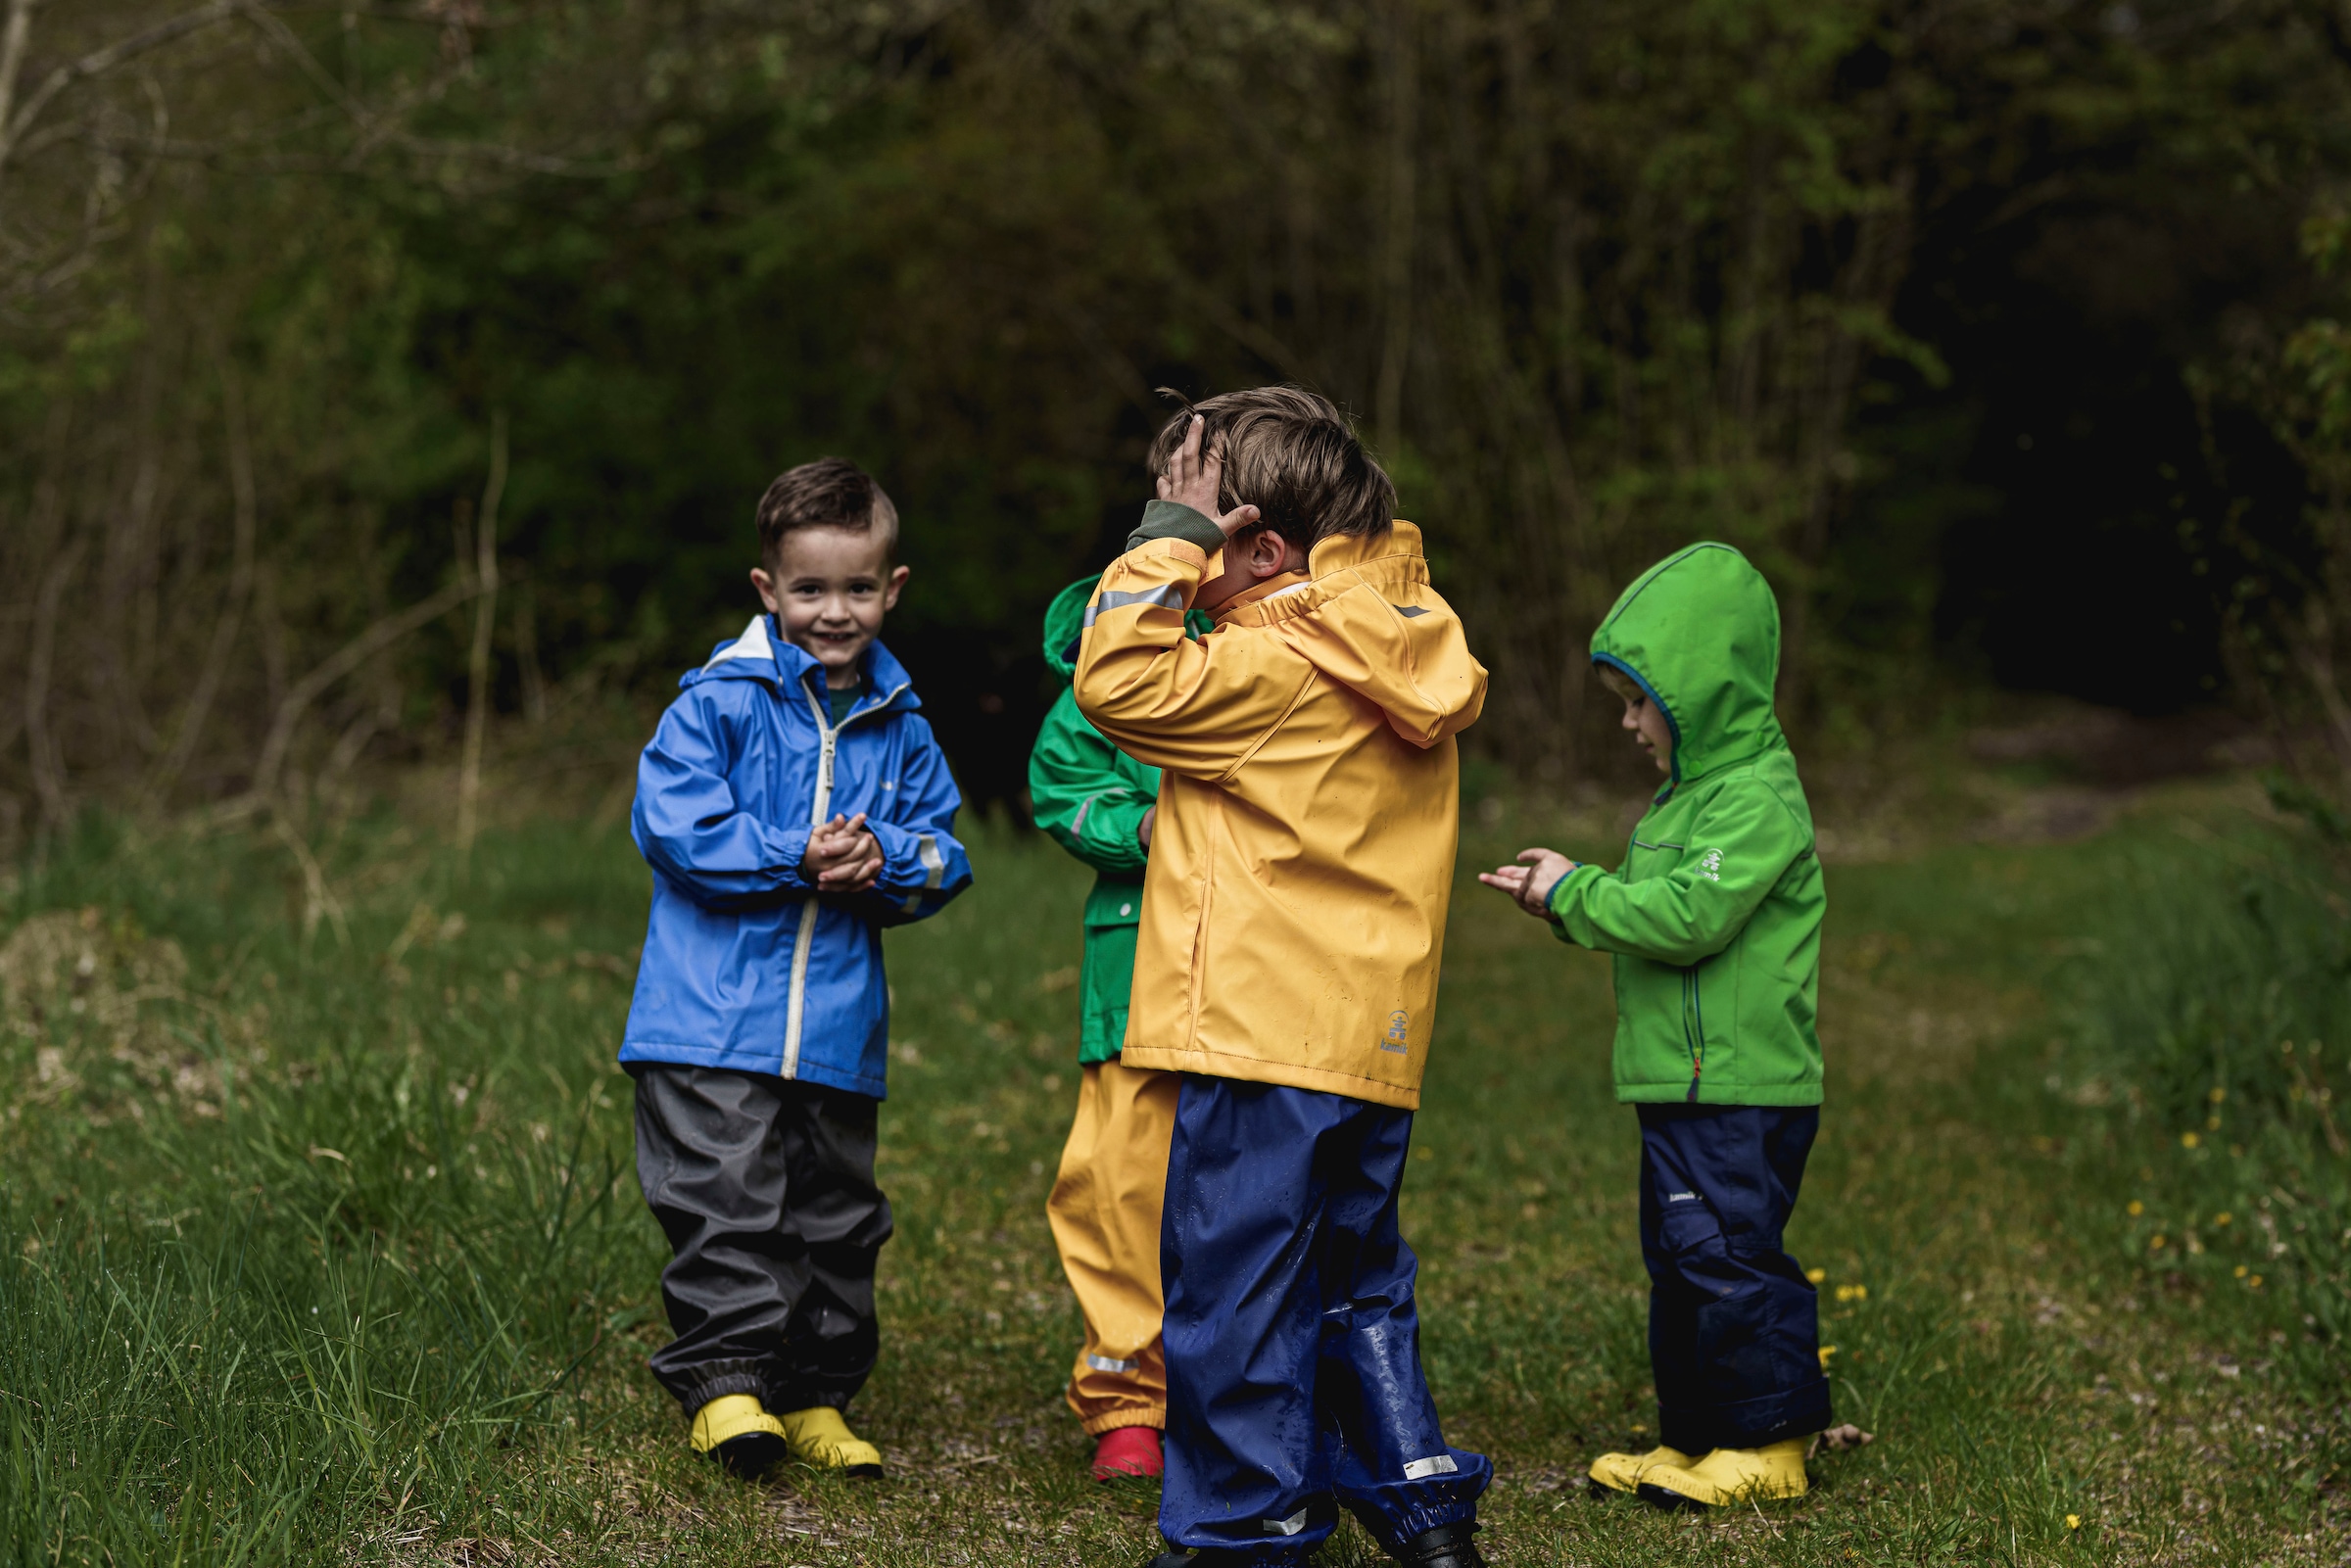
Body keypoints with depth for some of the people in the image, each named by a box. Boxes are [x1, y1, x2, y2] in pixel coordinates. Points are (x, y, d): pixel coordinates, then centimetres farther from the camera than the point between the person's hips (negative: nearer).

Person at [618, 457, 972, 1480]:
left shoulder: (901, 729, 10)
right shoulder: (718, 702, -3)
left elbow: (943, 856, 10)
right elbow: (675, 822, -12)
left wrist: (883, 858, -12)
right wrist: (797, 856, -15)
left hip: (840, 1028, 4)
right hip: (714, 1016, -4)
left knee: (834, 1211, 9)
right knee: (726, 1200, -10)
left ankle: (816, 1394, 18)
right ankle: (724, 1378, -4)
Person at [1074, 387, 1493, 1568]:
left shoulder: (1274, 669, -16)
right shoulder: (1403, 649, 9)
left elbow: (1119, 681, -19)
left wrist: (1170, 538, -14)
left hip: (1264, 1035, -9)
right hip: (1378, 1040, 9)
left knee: (1231, 1287, 1)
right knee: (1357, 1281, 20)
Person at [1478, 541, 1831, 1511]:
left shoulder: (1757, 799, -15)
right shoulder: (1695, 791, 17)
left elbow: (1687, 917, -23)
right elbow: (1655, 919, 21)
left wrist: (1576, 892, -13)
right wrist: (1566, 900, 6)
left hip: (1740, 1091, -10)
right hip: (1683, 1083, 10)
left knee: (1729, 1258, -7)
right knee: (1679, 1262, 13)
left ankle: (1768, 1446, 2)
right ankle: (1693, 1439, 21)